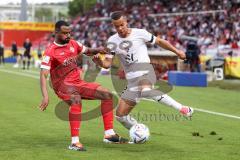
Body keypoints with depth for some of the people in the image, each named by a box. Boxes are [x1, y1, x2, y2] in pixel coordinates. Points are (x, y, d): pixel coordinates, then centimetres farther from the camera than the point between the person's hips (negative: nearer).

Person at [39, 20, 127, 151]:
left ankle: (109, 134, 2)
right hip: (62, 85, -7)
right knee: (76, 100, -39)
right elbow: (43, 75, -22)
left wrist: (97, 50, 1)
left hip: (78, 82, 7)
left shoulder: (73, 44, 6)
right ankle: (74, 142, -38)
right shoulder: (50, 52, -14)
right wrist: (45, 96, -35)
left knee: (107, 94, -1)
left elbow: (87, 51, 25)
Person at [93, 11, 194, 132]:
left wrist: (177, 51, 10)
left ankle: (182, 109, -33)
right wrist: (98, 61, -18)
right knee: (120, 115, 0)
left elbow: (159, 41, 11)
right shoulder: (112, 41, 7)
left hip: (145, 72, -5)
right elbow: (107, 64, 4)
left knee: (146, 91, -41)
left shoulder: (139, 33, -1)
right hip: (132, 80, 5)